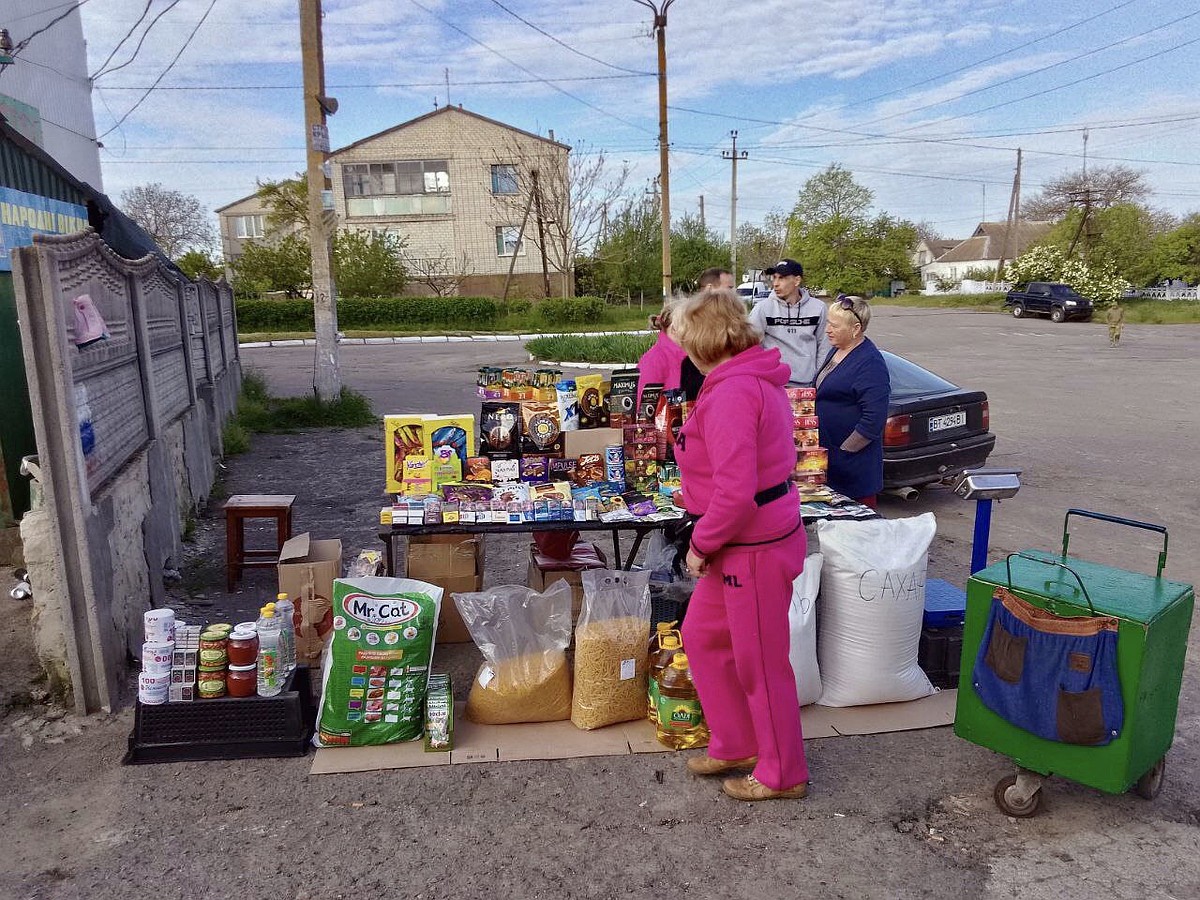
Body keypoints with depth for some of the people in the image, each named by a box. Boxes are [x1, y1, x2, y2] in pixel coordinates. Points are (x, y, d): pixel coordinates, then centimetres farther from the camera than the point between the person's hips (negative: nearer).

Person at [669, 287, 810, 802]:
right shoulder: (759, 380, 9)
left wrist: (702, 544, -15)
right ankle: (736, 745, 37)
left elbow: (735, 491, -29)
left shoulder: (730, 392, -24)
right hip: (741, 543, 10)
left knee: (760, 664, 8)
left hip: (754, 547, -10)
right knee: (702, 635, 21)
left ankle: (782, 774, 29)